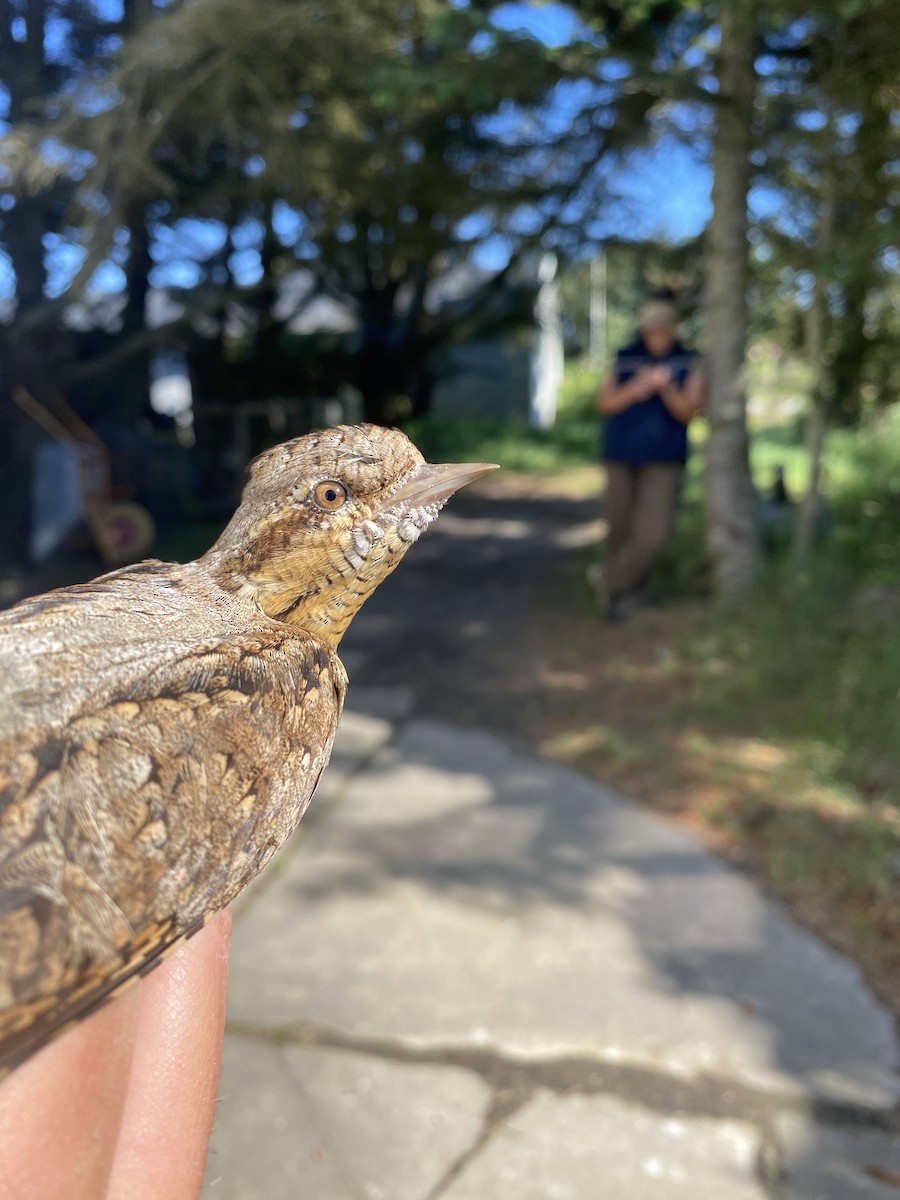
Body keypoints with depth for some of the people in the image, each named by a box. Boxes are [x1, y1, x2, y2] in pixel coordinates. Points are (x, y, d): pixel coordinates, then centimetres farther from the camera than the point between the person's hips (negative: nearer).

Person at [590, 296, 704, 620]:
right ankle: (627, 592, 27)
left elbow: (688, 412, -5)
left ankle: (611, 578, 8)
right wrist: (635, 390, -14)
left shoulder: (688, 365, 4)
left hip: (664, 462, -2)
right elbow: (604, 404, 3)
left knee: (654, 533, -12)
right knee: (621, 529, 7)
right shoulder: (625, 359, 8)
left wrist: (667, 389, -24)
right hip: (621, 459, 2)